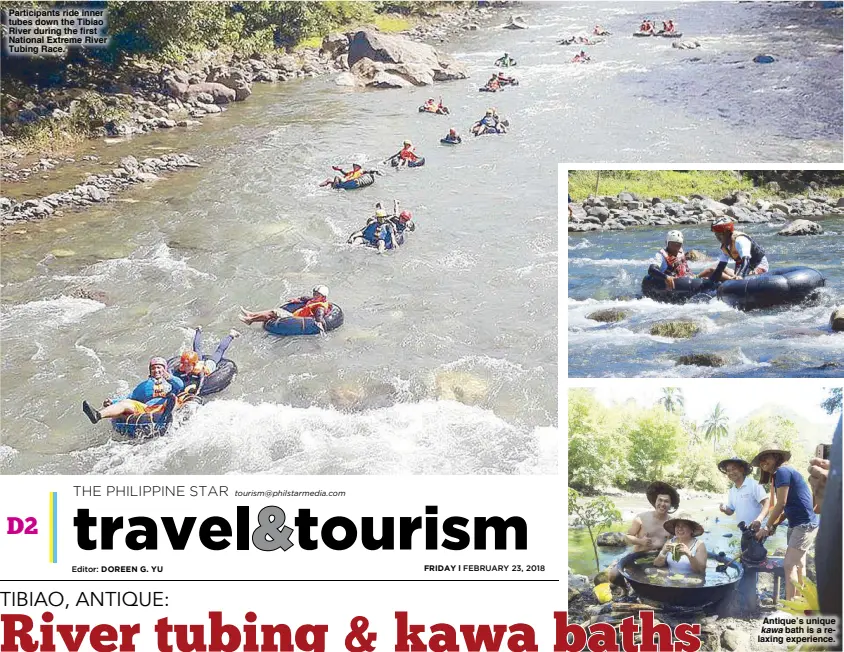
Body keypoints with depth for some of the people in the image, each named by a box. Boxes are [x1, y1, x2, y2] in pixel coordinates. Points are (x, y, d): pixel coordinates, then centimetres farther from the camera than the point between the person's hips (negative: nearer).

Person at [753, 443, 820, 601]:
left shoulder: (782, 471, -14)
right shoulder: (778, 474, 16)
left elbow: (781, 503, -17)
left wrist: (767, 527, -10)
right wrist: (775, 525, 4)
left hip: (805, 524, -10)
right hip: (797, 524, 10)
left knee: (789, 565, -12)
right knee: (798, 565, 15)